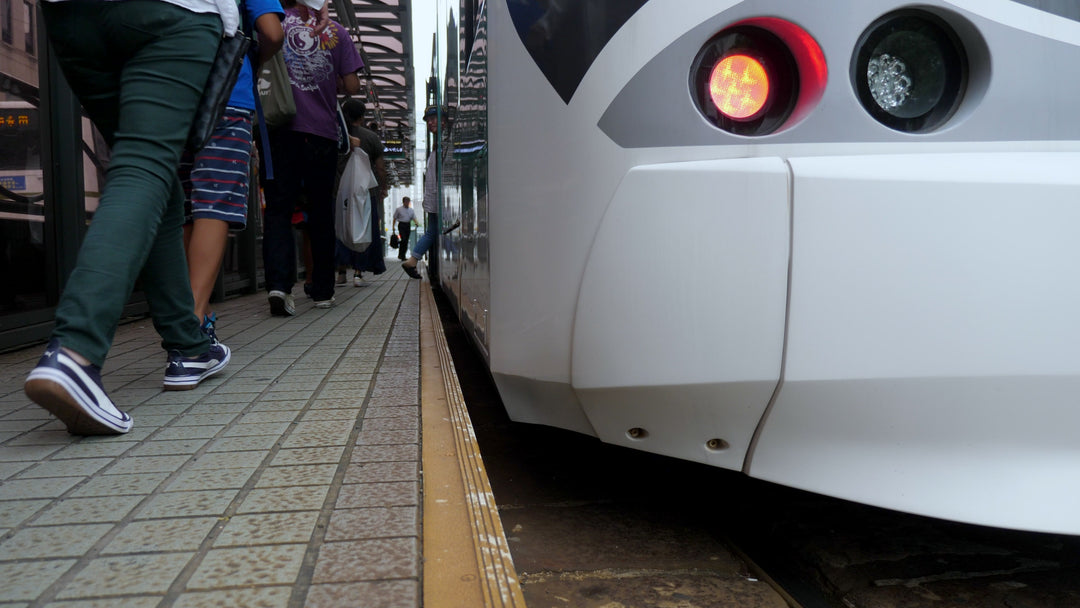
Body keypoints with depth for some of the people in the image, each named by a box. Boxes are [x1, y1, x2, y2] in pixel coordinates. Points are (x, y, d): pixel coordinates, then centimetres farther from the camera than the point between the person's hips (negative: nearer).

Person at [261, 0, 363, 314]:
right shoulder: (335, 30, 7)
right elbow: (352, 86, 4)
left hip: (281, 130, -1)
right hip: (322, 131, 1)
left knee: (278, 206, 0)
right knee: (321, 211, 10)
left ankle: (278, 284, -19)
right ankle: (323, 291, 15)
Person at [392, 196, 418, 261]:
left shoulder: (411, 210, 11)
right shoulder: (398, 209, 2)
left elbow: (414, 218, 6)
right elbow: (395, 218, 6)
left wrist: (416, 223, -14)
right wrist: (393, 226, 2)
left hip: (408, 225, 4)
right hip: (401, 225, -4)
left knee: (406, 241, 4)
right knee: (403, 239, -18)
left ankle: (403, 255, 13)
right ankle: (400, 255, -9)